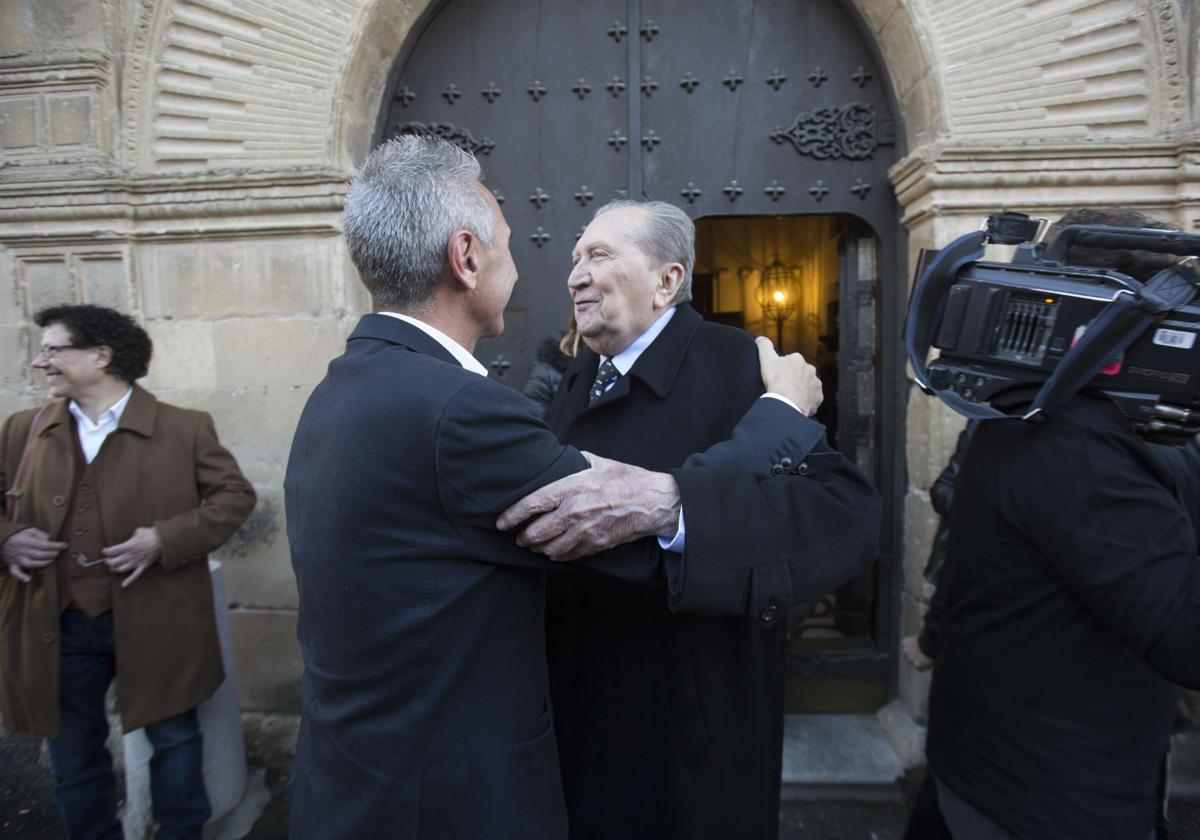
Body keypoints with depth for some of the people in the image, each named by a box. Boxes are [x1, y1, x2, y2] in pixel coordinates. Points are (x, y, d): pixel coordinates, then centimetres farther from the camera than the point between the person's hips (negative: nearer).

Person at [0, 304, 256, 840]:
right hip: (58, 625, 3)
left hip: (155, 621, -3)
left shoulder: (185, 428, -7)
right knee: (73, 755, 18)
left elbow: (235, 495, -4)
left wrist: (166, 539, -16)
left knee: (173, 738, 13)